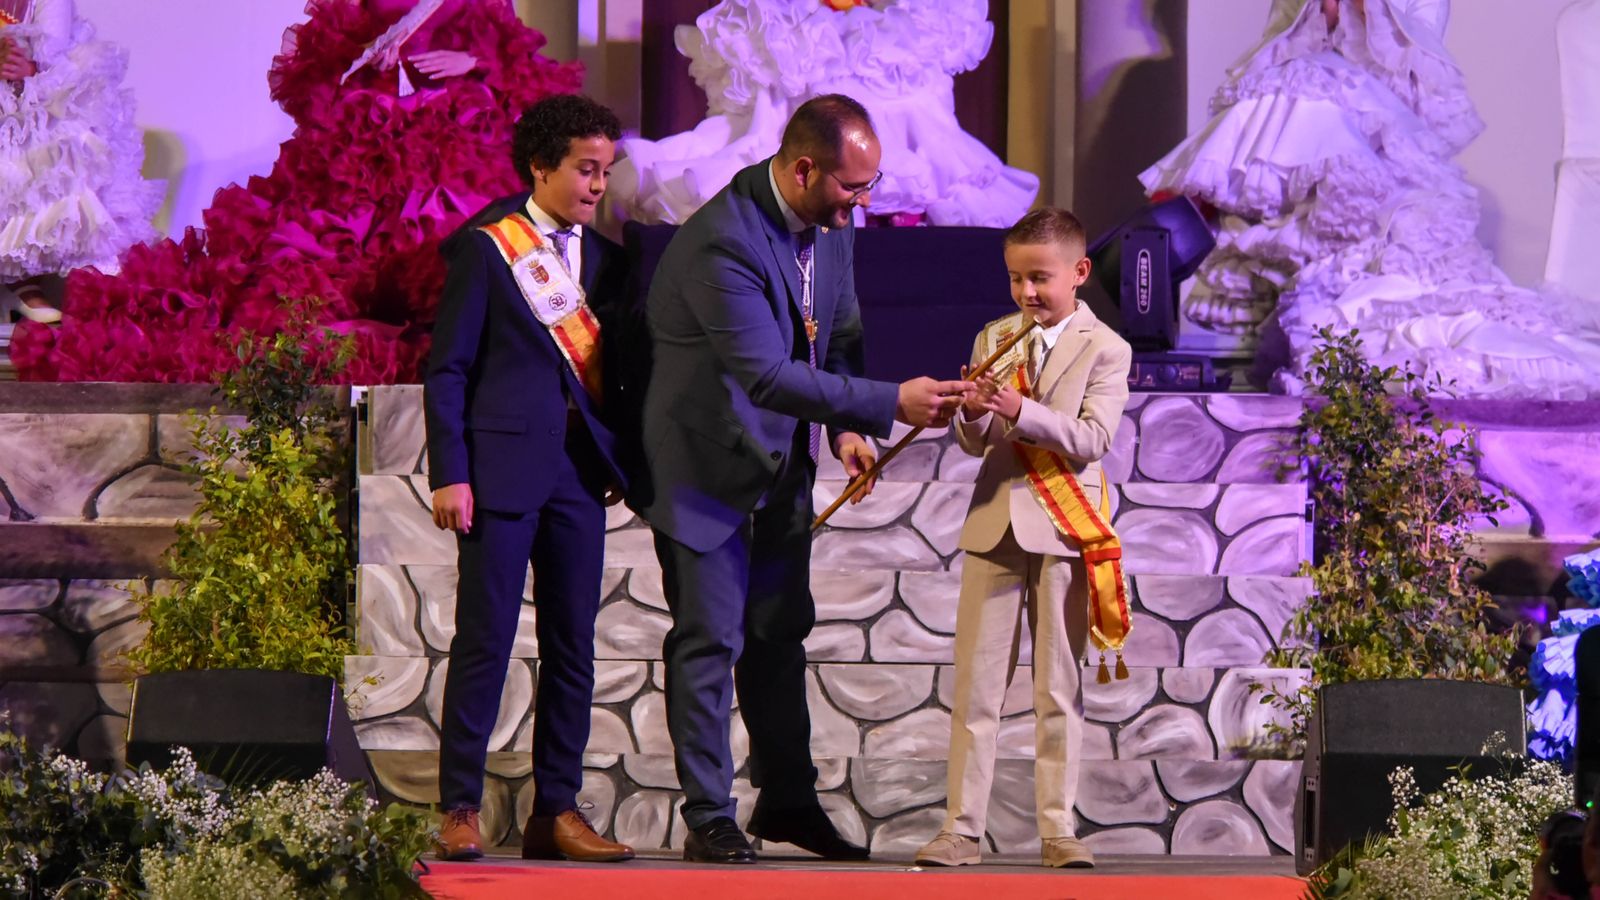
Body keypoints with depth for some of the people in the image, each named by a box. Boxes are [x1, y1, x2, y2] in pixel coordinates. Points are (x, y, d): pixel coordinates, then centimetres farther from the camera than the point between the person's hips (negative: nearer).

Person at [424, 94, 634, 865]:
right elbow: (447, 369, -4)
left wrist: (620, 459, 6)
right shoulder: (485, 247, -2)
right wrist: (449, 473, -10)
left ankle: (556, 810, 10)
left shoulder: (603, 259, 14)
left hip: (578, 469, 6)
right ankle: (460, 811, -1)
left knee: (573, 645, 5)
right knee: (485, 641, -5)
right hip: (503, 468, -5)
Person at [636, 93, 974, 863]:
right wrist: (889, 404, -34)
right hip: (706, 466, -8)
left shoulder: (830, 225, -2)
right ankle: (708, 818, 5)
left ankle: (787, 799, 25)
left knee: (780, 634, 15)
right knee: (709, 642, -3)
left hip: (780, 465, 8)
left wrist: (844, 428, -3)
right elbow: (767, 374, -34)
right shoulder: (723, 243, -30)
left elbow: (840, 333, 13)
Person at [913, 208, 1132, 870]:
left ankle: (1058, 828, 8)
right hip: (995, 522, 3)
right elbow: (974, 444, 6)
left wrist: (1022, 411, -25)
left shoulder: (1105, 349, -2)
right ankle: (962, 828, 4)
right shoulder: (994, 339, 9)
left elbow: (1092, 438, -14)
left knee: (1059, 687, 3)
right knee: (975, 685, 2)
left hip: (1064, 527, -3)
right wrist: (974, 416, -17)